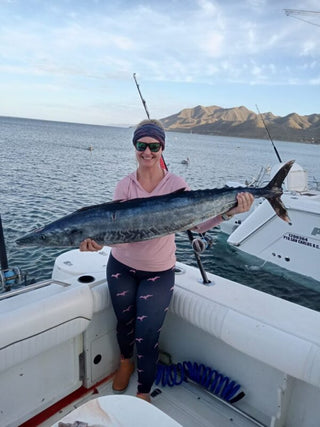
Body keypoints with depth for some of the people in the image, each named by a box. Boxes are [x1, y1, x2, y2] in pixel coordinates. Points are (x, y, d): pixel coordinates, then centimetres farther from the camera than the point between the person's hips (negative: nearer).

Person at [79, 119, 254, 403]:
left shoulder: (176, 185, -12)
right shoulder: (125, 186, -9)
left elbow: (198, 224, -18)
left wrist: (229, 211, -33)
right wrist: (97, 240, -40)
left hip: (159, 273, -2)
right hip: (121, 267, 3)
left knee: (147, 337, 0)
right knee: (124, 322, 22)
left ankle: (144, 394, 28)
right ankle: (126, 362, 55)